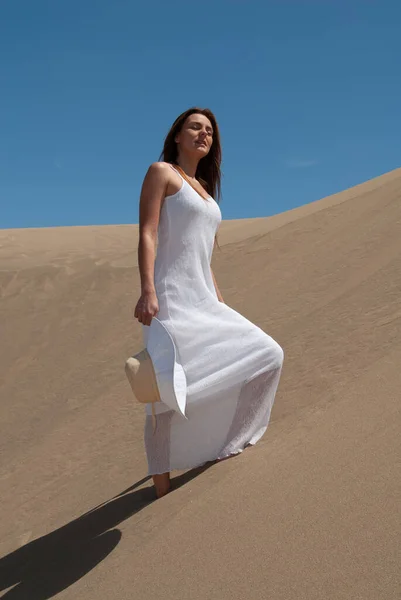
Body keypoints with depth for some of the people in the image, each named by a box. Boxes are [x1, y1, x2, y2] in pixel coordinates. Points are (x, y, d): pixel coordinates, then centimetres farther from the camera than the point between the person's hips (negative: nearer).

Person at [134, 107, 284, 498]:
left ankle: (220, 439, 21)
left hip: (203, 301, 8)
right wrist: (147, 291, -23)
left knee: (266, 356, 6)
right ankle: (162, 483, 1)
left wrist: (219, 302, 20)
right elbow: (147, 235, -11)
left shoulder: (205, 189, 23)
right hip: (170, 298, -8)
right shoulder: (160, 172, 1)